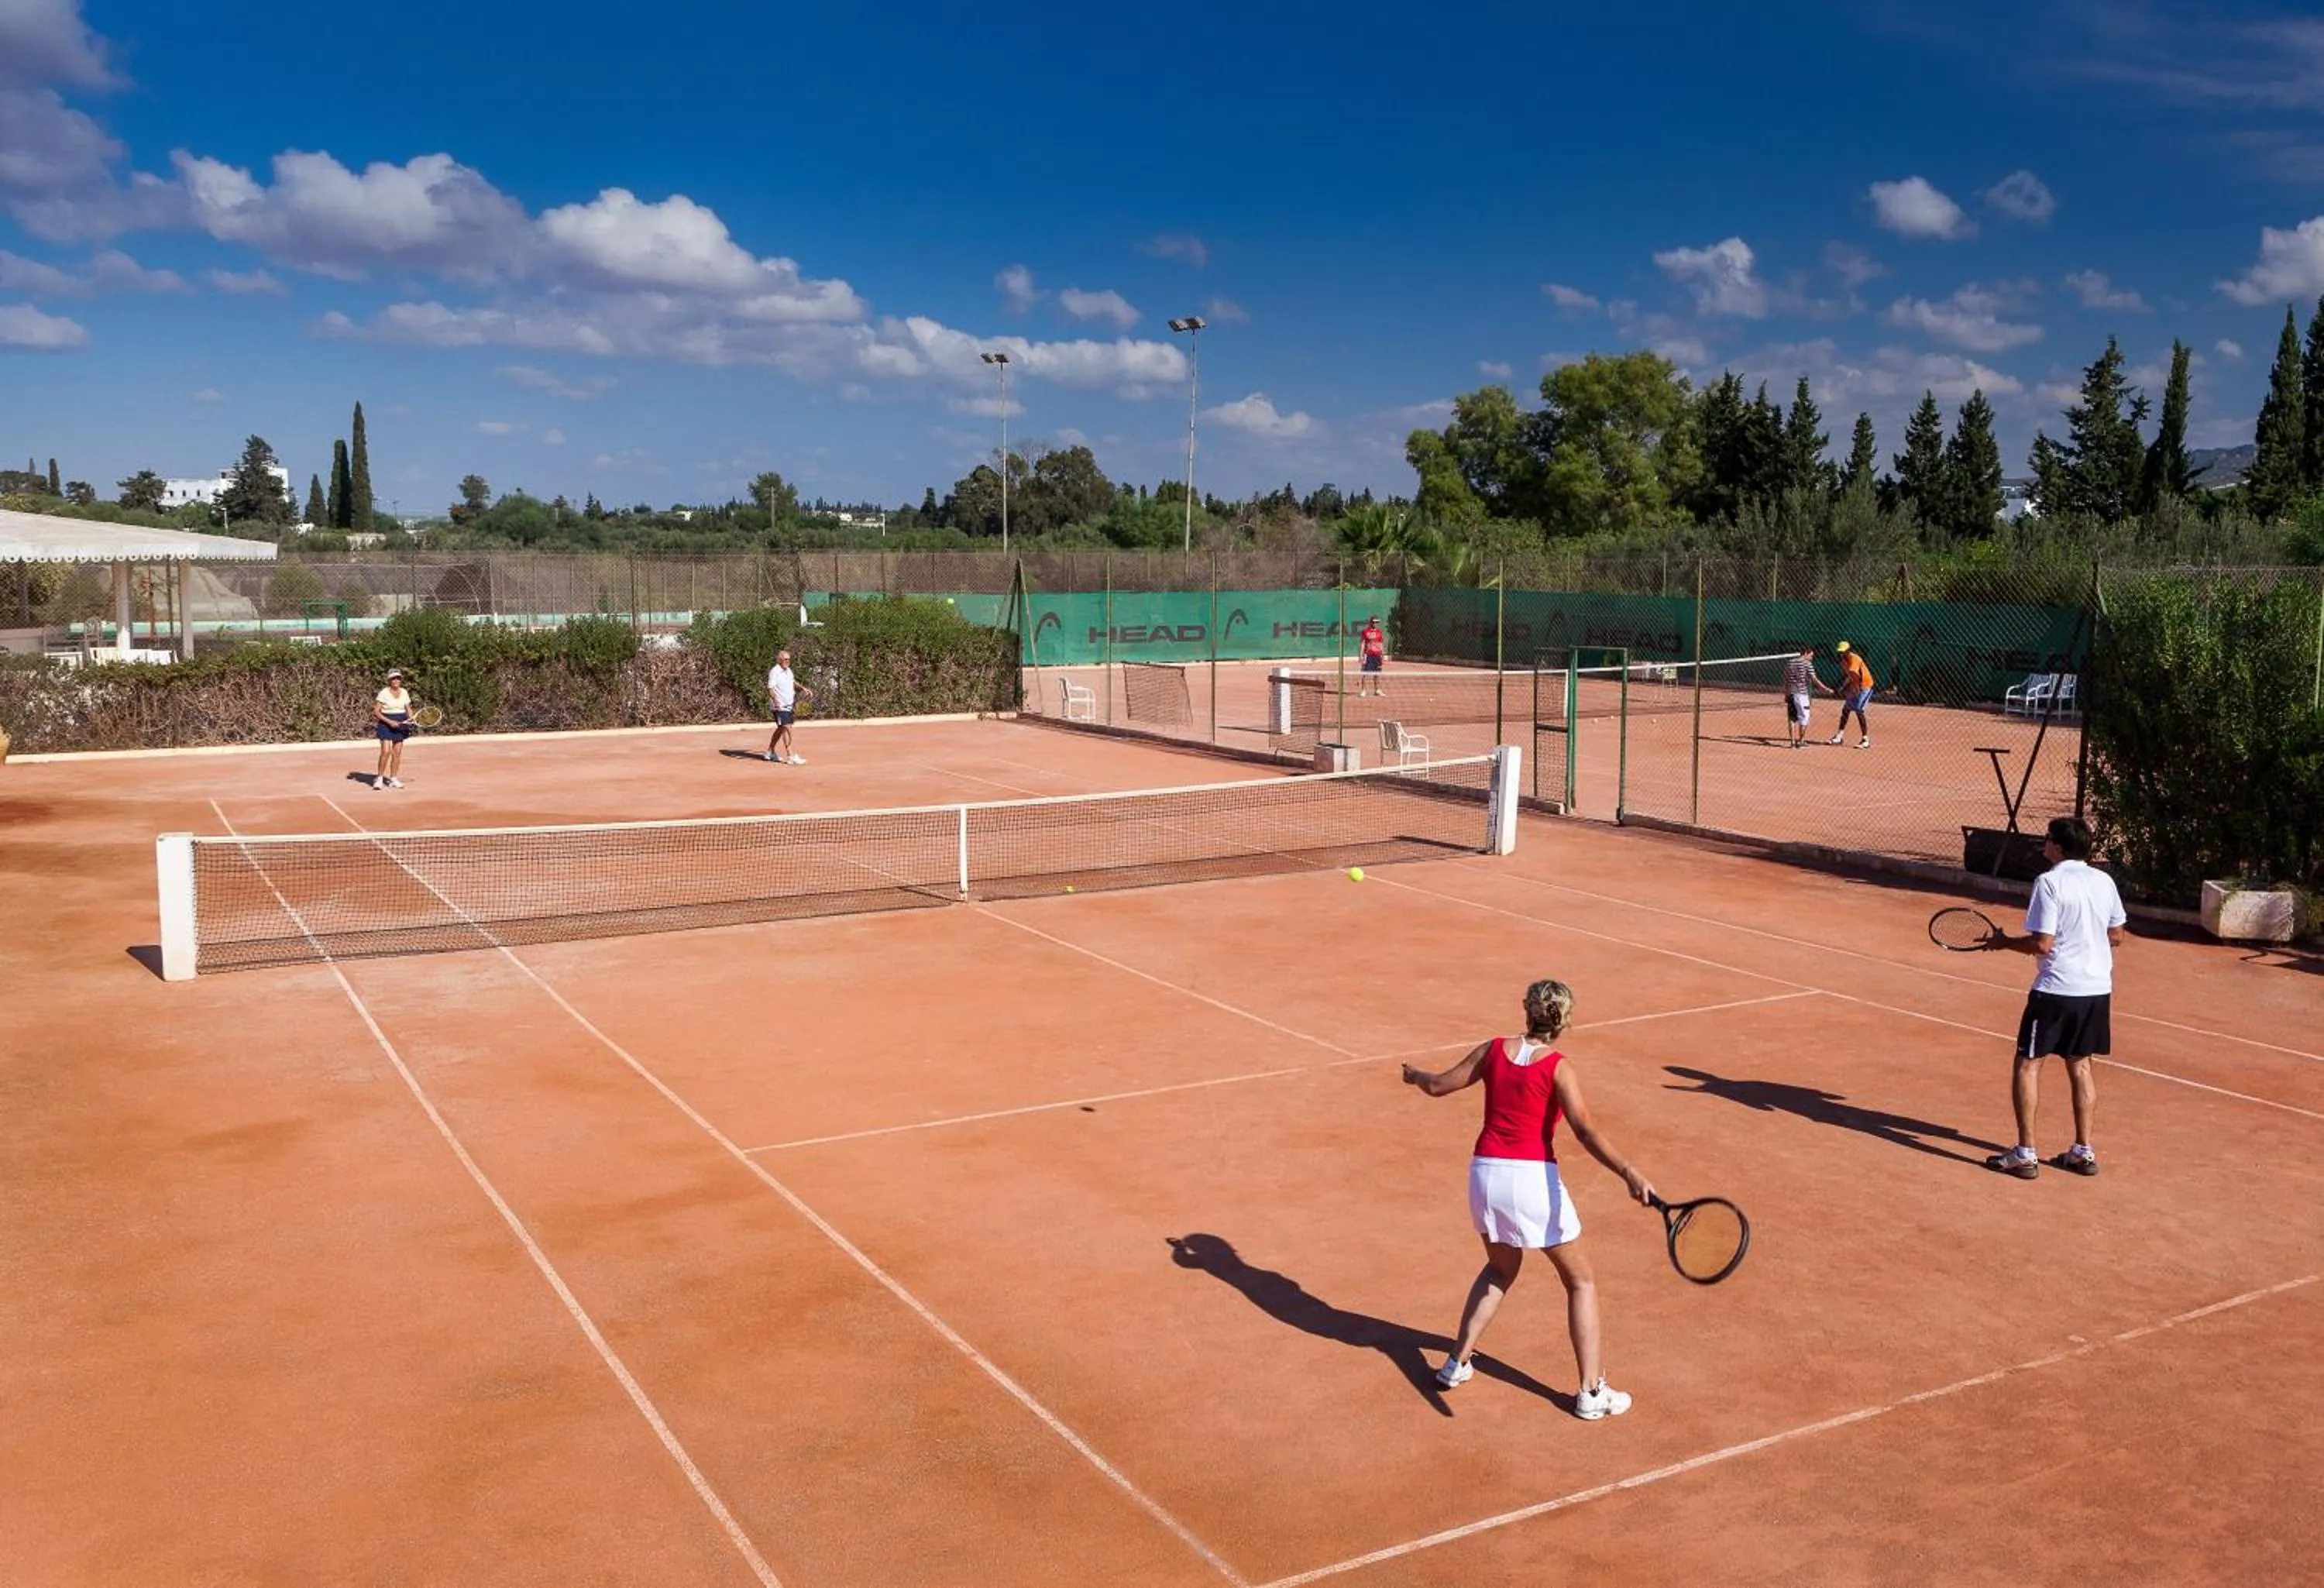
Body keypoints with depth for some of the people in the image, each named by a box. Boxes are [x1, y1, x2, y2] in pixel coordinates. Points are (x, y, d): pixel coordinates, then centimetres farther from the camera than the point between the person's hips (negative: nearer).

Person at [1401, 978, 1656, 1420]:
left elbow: (1438, 1086, 11)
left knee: (1501, 1269, 30)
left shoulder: (1493, 1050, 2)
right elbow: (1585, 1130, -21)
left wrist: (1415, 1075, 32)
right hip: (1534, 1178, -5)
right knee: (1581, 1282, 13)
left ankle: (1458, 1362, 30)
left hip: (1485, 1173, 5)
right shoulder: (1558, 1068, -9)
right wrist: (1628, 1172, -28)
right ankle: (1592, 1392, 11)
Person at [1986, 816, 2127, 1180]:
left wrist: (2005, 942, -2)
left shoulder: (2050, 882, -14)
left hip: (2057, 989, -7)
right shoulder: (2104, 881, 7)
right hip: (2098, 989, 7)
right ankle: (2083, 1152, 19)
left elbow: (2042, 944, -18)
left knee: (2028, 1064, 2)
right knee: (2080, 1065, 17)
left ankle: (2024, 1155, 0)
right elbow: (2116, 937, 14)